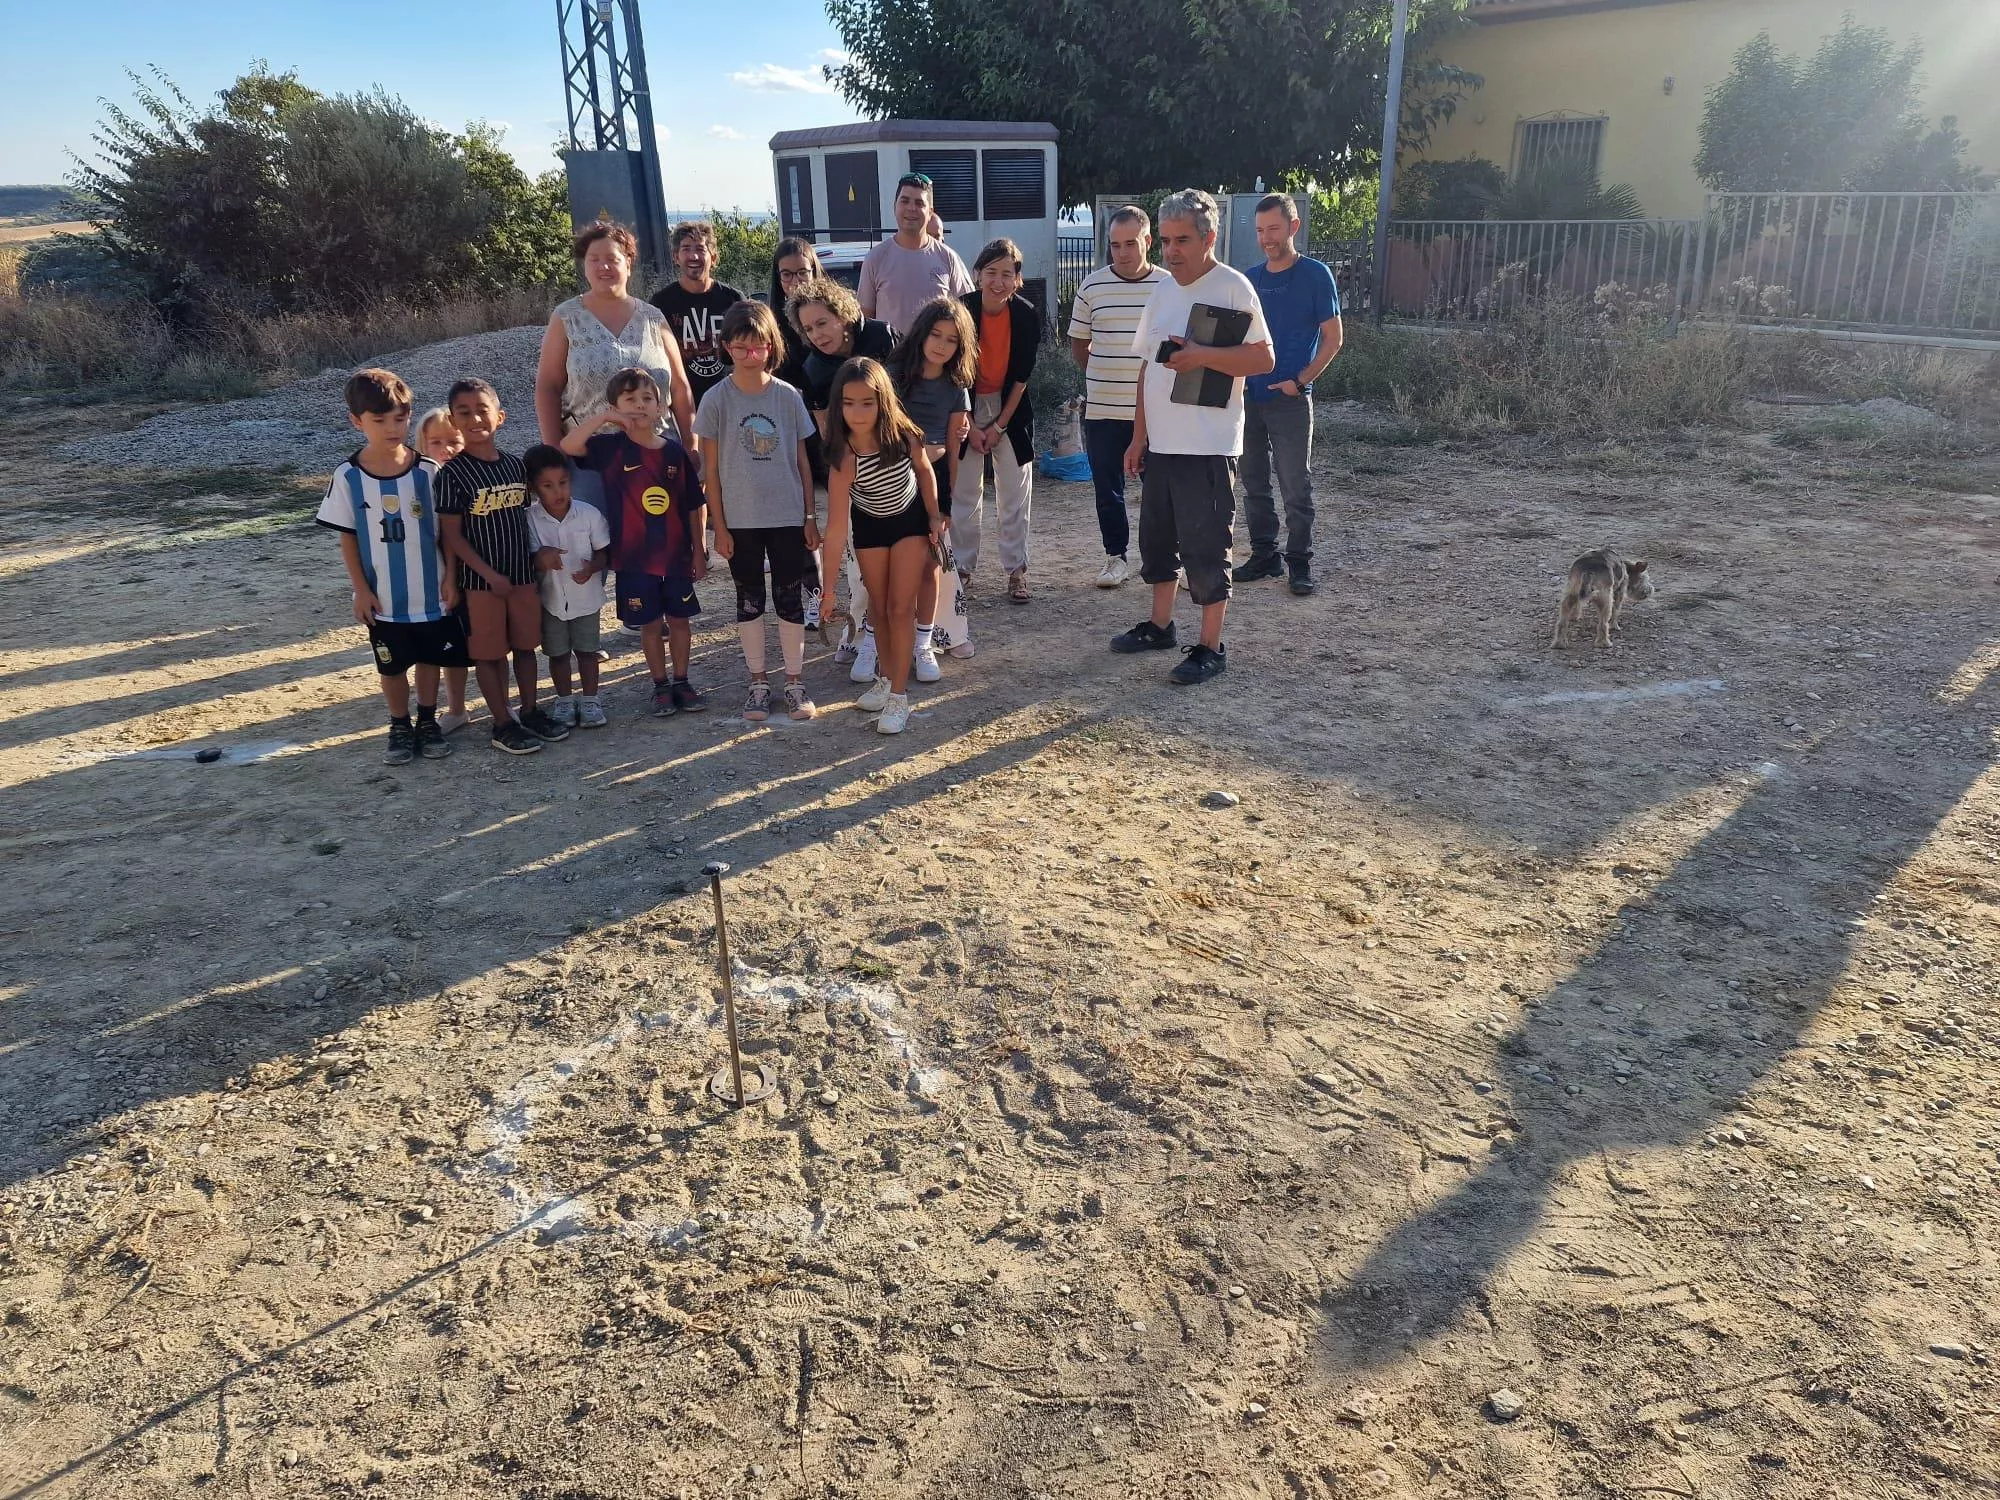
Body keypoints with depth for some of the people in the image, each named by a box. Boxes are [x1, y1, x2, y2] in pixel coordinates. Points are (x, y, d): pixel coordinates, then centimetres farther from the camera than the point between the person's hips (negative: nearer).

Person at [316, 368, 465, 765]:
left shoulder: (427, 471, -9)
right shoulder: (348, 476, -9)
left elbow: (445, 529, -2)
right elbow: (348, 538, -3)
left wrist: (450, 577, -5)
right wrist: (361, 590, -5)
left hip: (431, 592, 0)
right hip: (383, 598, 0)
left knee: (431, 658, 14)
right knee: (392, 666, 13)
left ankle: (428, 722, 34)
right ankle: (400, 727, 32)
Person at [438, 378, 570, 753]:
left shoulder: (515, 465, 4)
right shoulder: (453, 473, -11)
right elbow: (452, 535, -11)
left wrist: (536, 559, 6)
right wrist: (490, 575, -15)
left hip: (523, 574, 5)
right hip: (481, 581, -5)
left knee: (525, 644, 14)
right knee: (489, 652, 5)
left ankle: (530, 712, 28)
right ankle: (502, 723, 15)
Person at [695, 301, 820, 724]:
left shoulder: (788, 396, 0)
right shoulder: (716, 400, -4)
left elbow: (803, 461, 5)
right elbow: (710, 470, -2)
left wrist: (810, 517, 3)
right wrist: (719, 526, -4)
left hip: (787, 517, 1)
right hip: (740, 520, -1)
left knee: (791, 598, 6)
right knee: (750, 601, 10)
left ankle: (794, 681, 17)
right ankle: (758, 683, 20)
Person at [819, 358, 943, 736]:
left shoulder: (904, 434, -28)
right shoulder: (845, 458, -32)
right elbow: (836, 527, -32)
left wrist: (934, 516, -3)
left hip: (910, 520, 0)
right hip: (869, 525, 0)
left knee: (901, 608, -2)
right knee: (879, 608, 12)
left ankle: (899, 694, 5)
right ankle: (888, 679, 31)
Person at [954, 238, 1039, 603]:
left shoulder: (1026, 315, -13)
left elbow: (1022, 375, -6)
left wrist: (1000, 425, -8)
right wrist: (971, 427, -11)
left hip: (1010, 407, 1)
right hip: (966, 407, -1)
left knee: (1015, 491, 2)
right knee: (964, 490, 3)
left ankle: (1016, 568, 11)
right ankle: (963, 566, 14)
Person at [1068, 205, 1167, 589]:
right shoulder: (1092, 286, 3)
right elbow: (1079, 345, 12)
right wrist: (1107, 375, 5)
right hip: (1103, 409, 1)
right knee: (1108, 490, 8)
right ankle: (1116, 556, 22)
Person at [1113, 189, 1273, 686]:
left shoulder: (1232, 287, -10)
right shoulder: (1163, 289, 11)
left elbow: (1263, 359, -15)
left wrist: (1203, 355, -26)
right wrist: (1139, 435, 13)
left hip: (1206, 445, -8)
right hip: (1160, 442, 8)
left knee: (1205, 550, -3)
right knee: (1157, 539, 18)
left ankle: (1210, 647, 8)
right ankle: (1160, 626, 34)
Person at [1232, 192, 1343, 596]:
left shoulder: (1315, 275, -3)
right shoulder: (1251, 278, 10)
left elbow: (1332, 338, -3)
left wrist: (1300, 381, -12)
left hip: (1289, 400, -5)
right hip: (1248, 397, 5)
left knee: (1296, 487, -1)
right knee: (1254, 484, 10)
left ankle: (1299, 563, 7)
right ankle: (1264, 555, 21)